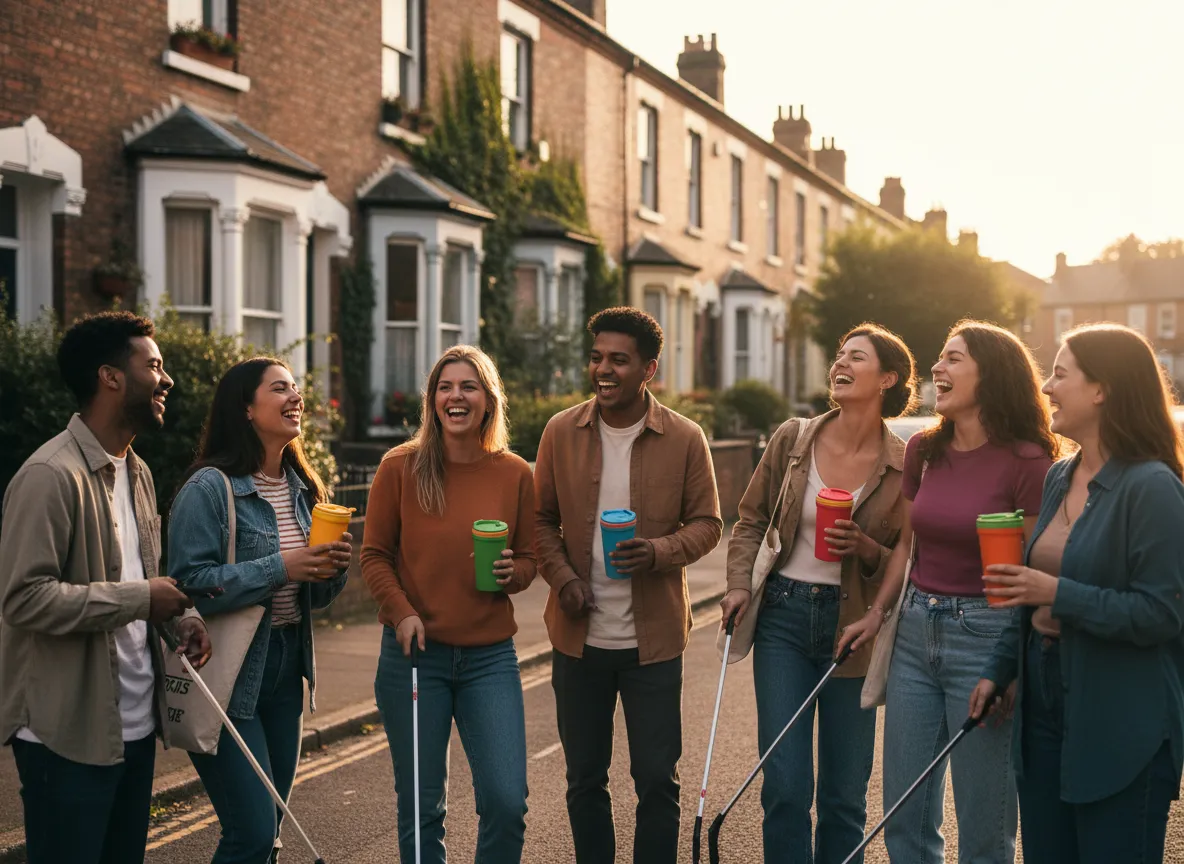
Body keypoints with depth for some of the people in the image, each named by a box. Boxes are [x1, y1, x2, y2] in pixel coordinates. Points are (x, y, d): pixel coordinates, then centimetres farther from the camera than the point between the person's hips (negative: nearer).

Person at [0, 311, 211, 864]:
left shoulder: (136, 471, 12)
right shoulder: (51, 475, -18)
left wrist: (183, 616, 2)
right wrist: (140, 599, -20)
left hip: (137, 724, 9)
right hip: (70, 734, -8)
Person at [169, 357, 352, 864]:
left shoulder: (302, 488, 10)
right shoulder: (209, 488, -11)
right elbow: (188, 584, -20)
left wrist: (332, 567, -5)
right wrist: (280, 568, -22)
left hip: (286, 669, 7)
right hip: (228, 679, -7)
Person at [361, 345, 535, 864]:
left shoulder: (514, 474, 2)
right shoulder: (401, 467, -2)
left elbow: (529, 559, 10)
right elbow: (374, 555, 2)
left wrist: (511, 573, -12)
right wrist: (401, 611, -12)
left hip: (489, 655, 1)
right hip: (414, 651, -1)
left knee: (506, 801, -3)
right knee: (421, 806, 8)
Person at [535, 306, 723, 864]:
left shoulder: (684, 438, -4)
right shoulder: (561, 432, 1)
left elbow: (706, 523, 0)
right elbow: (542, 518, 7)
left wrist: (659, 552, -20)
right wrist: (562, 578, -10)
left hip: (653, 638, -2)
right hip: (579, 635, 2)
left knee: (657, 780, 6)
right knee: (584, 779, 14)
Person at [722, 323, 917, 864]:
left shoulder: (903, 466, -6)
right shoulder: (792, 439, 0)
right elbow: (751, 520, 9)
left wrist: (865, 549, -18)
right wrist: (740, 585, -5)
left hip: (853, 626, -1)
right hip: (784, 616, 1)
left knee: (845, 795, 10)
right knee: (785, 787, -1)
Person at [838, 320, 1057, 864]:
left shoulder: (1026, 462, -12)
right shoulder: (923, 451, 6)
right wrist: (877, 613, 10)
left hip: (983, 636, -6)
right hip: (915, 630, 6)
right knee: (904, 816, 13)